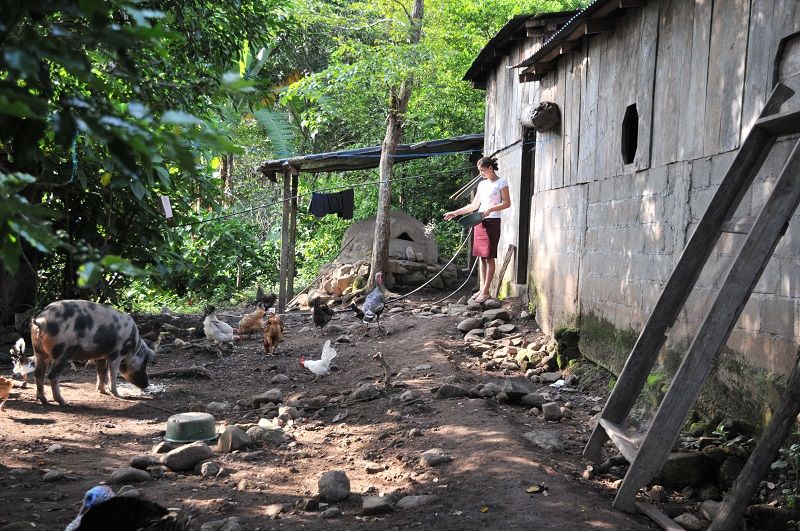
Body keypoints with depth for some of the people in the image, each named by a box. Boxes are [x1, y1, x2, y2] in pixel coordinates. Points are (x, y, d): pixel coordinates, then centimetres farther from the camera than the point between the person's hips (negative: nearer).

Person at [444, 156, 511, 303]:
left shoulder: (501, 182, -2)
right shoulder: (482, 184, 17)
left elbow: (507, 203, -7)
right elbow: (474, 205, 19)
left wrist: (491, 209, -21)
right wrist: (455, 213, 14)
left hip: (492, 222, -7)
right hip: (480, 222, 7)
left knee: (489, 257, -7)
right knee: (482, 257, 5)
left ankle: (486, 291, -6)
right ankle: (482, 288, 8)